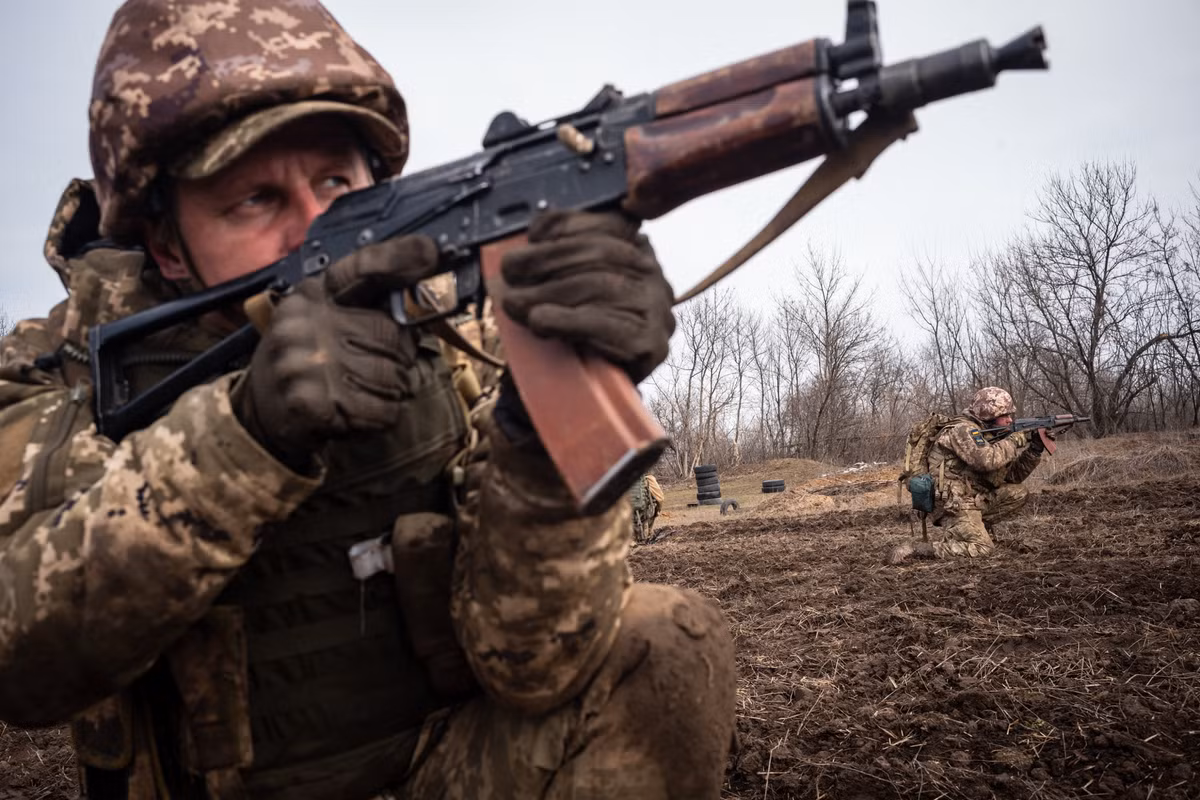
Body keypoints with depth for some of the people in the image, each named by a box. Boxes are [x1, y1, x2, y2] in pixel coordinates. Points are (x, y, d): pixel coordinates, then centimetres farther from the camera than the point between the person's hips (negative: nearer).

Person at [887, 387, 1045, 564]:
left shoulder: (990, 436, 16)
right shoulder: (963, 430, -12)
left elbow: (1013, 476, 15)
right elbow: (986, 460, -30)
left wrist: (1034, 449, 3)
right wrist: (1015, 441, -16)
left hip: (974, 499, 9)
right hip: (953, 504, -9)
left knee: (1019, 493, 5)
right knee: (983, 548, -18)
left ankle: (976, 528, 4)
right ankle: (911, 549, -15)